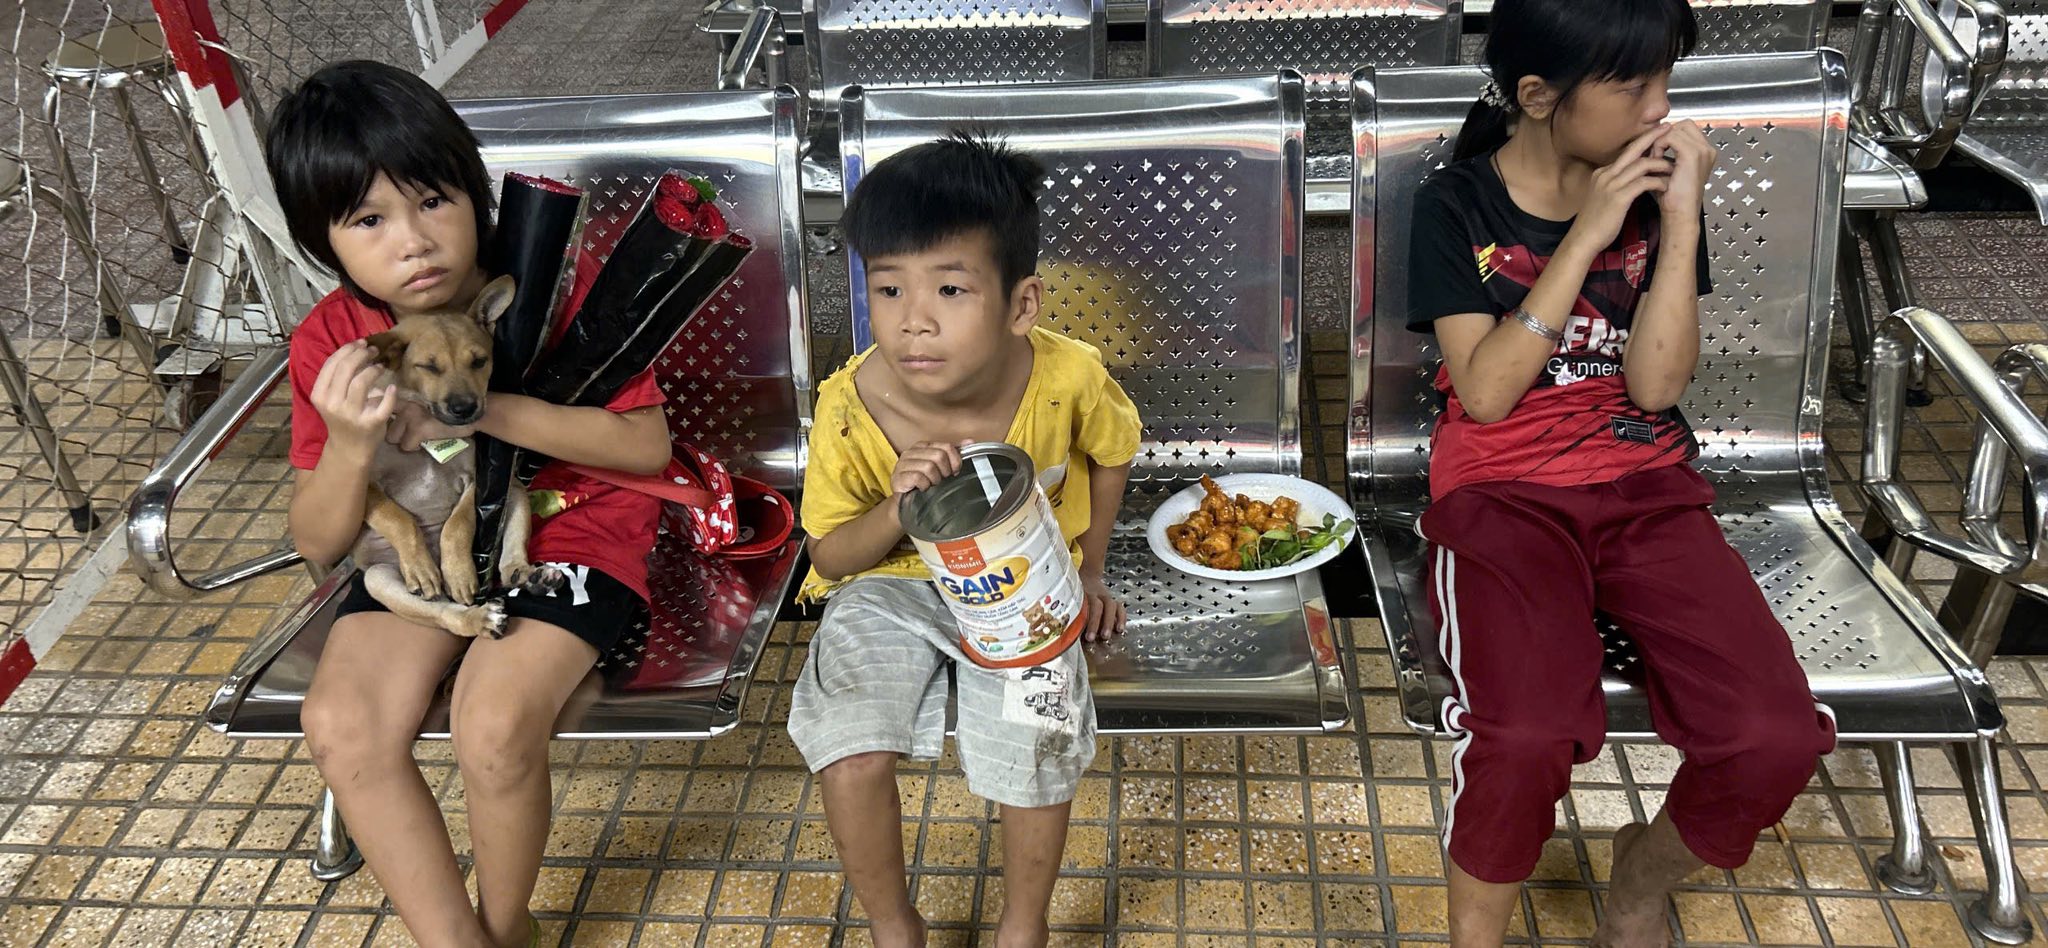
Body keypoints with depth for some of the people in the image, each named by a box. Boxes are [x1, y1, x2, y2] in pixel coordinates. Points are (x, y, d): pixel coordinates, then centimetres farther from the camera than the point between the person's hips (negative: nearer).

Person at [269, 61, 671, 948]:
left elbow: (648, 445, -18)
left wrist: (485, 409, -28)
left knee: (493, 725, -27)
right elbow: (319, 544, -3)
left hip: (570, 527, -4)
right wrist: (351, 444, -25)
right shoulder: (330, 344, -7)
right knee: (340, 724, -19)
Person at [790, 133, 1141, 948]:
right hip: (892, 584, 0)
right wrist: (896, 511, -31)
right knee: (851, 756, -22)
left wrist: (1088, 570, 6)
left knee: (1037, 748, -21)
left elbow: (1112, 451, 3)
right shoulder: (850, 408, -24)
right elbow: (830, 555, -10)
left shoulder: (1068, 379, -23)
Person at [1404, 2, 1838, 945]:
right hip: (1502, 491, -3)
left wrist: (1681, 219, -11)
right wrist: (1585, 237, -14)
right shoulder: (1457, 204, -2)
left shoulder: (1657, 186, 5)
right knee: (1526, 740, -33)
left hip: (1647, 484, 3)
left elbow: (1656, 384, -3)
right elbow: (1486, 392, -11)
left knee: (1777, 738, -21)